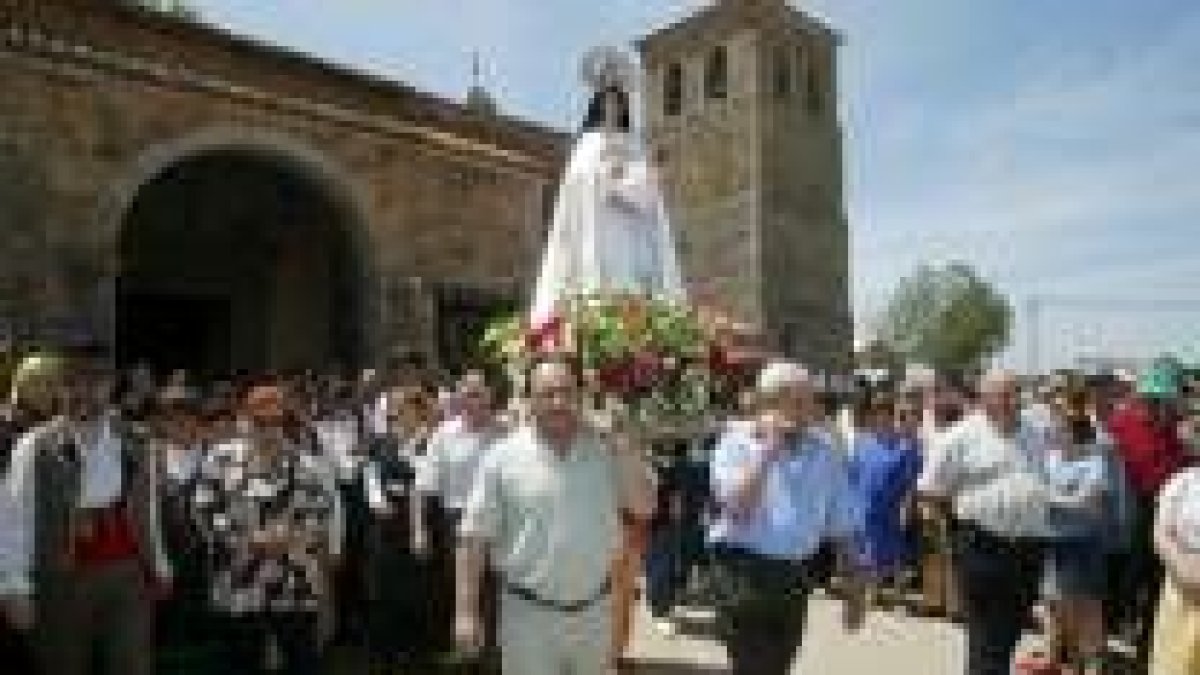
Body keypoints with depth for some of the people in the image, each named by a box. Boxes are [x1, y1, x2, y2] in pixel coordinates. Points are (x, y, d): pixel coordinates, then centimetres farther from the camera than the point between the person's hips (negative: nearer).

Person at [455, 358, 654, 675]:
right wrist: (466, 612, -10)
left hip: (594, 609, 3)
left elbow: (645, 507, -4)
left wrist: (626, 449, -16)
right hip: (530, 612, -3)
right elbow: (474, 538, -8)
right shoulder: (504, 457, -11)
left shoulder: (606, 450, -3)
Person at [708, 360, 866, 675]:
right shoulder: (737, 443, -7)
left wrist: (854, 589, 11)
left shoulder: (823, 451, 3)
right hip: (744, 571, -4)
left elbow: (844, 526, 9)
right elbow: (738, 507, -24)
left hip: (796, 576, 5)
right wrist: (770, 446, -20)